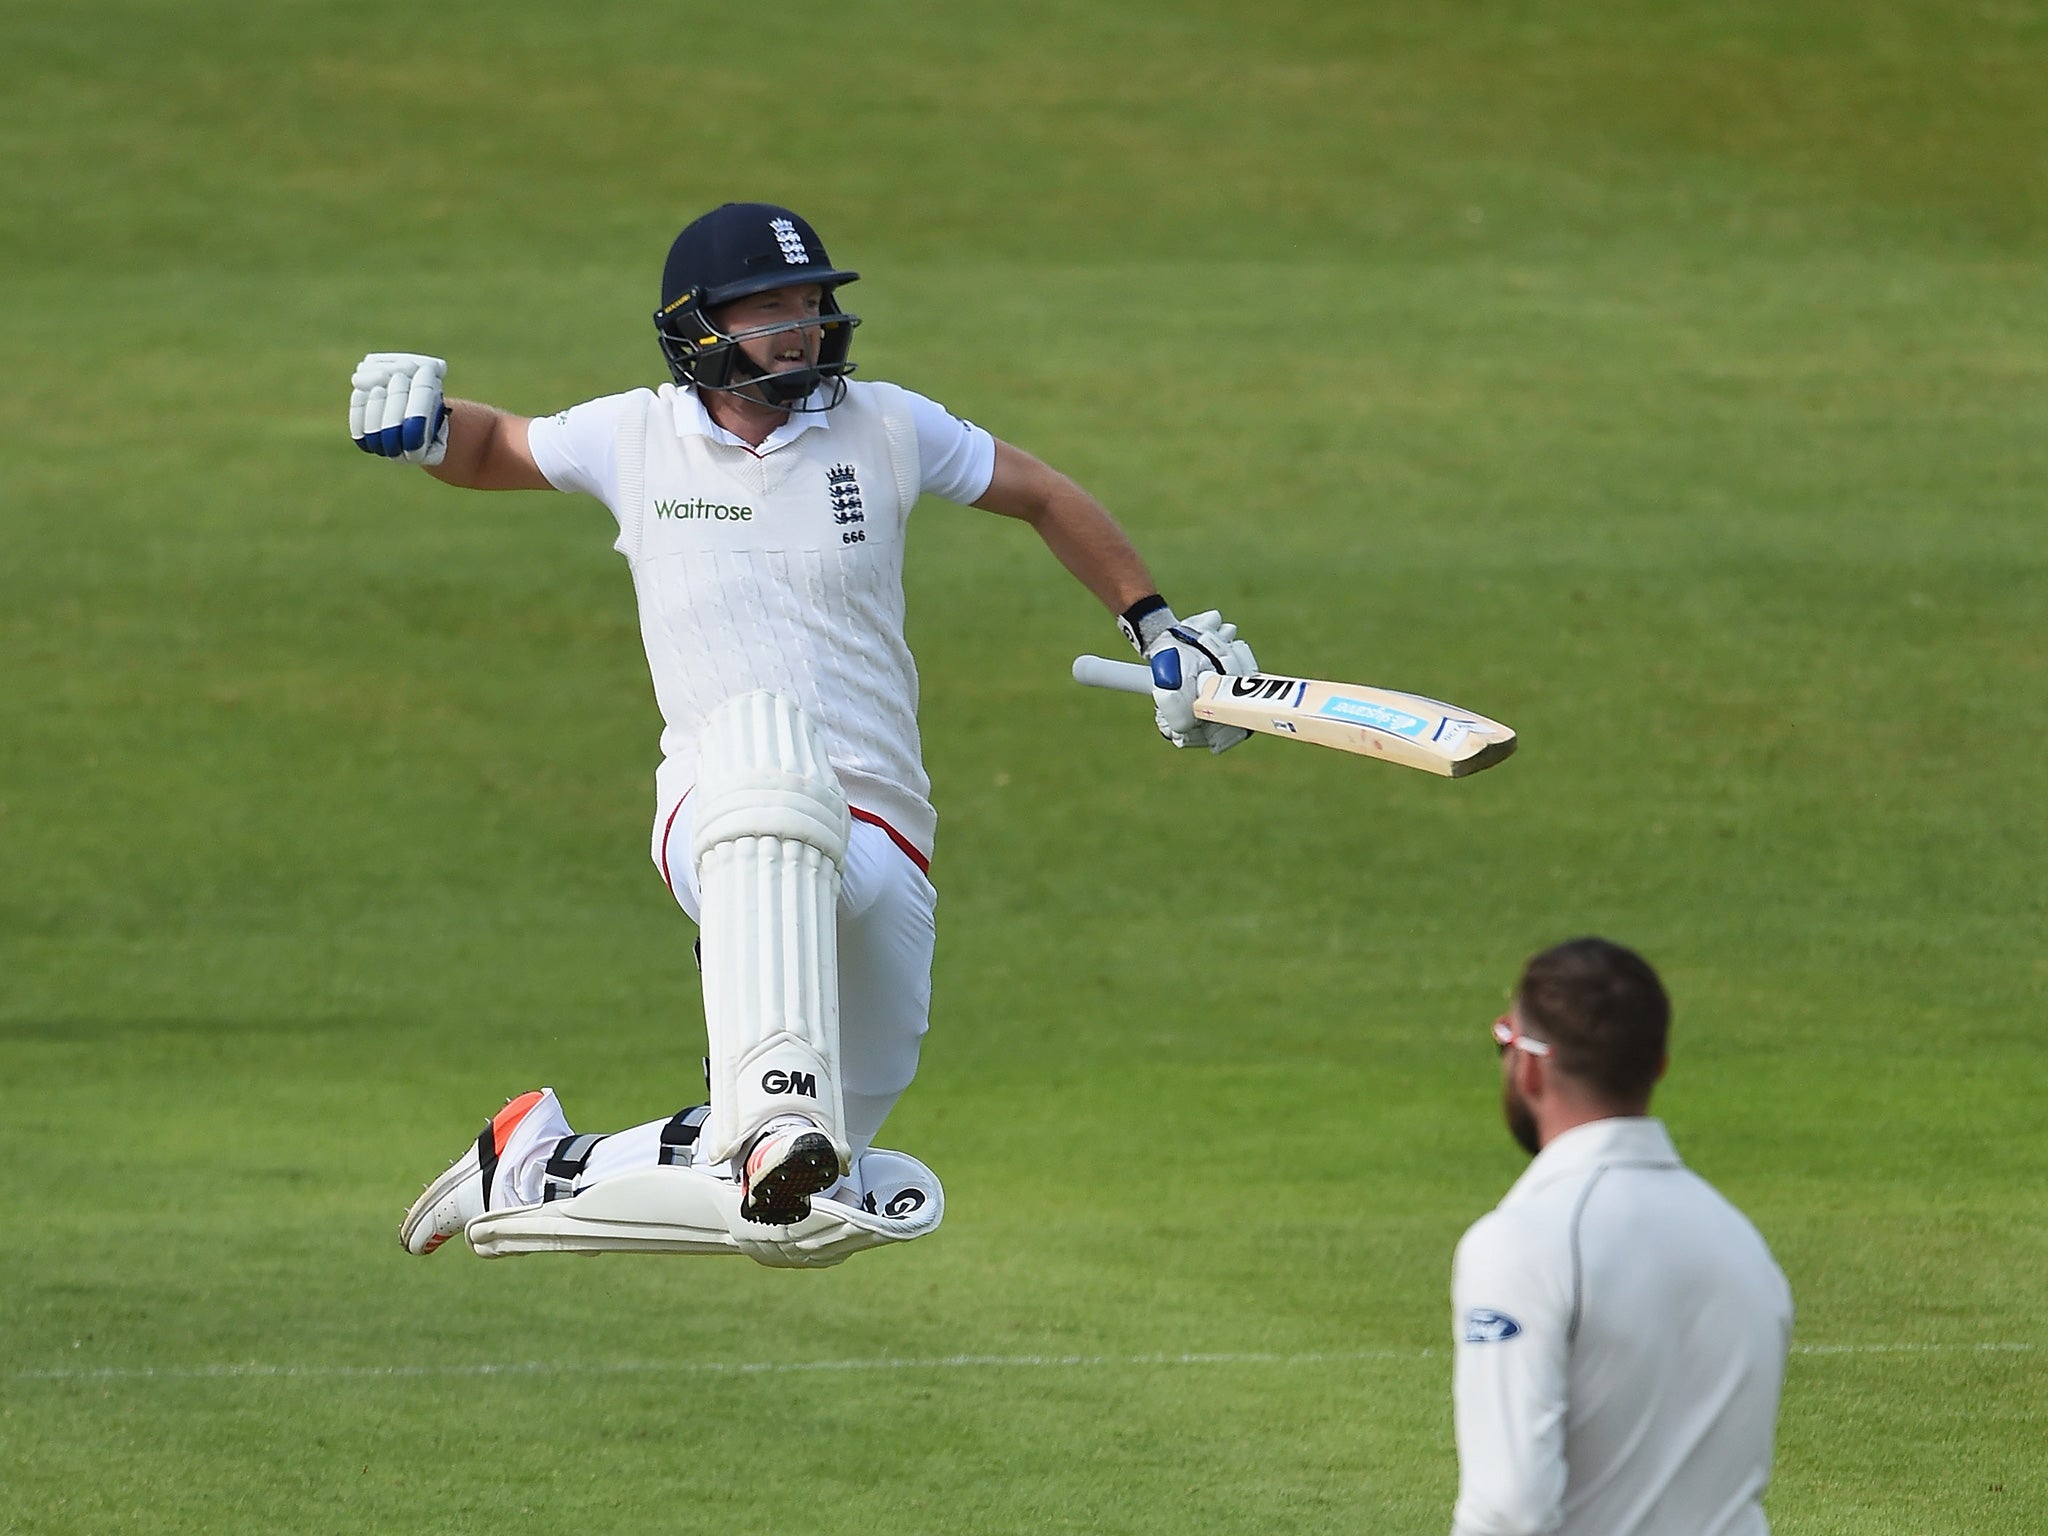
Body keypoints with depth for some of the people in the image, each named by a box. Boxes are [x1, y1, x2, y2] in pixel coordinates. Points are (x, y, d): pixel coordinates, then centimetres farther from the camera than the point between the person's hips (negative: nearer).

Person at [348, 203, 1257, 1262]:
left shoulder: (885, 428, 8)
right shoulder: (635, 438, 7)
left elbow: (1044, 497, 21)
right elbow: (495, 447, 24)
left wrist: (1157, 630, 17)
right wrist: (422, 427, 3)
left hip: (877, 844, 3)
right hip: (716, 817, -3)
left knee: (814, 1171, 0)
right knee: (768, 738, -43)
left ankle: (538, 1166, 27)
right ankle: (775, 1109, -58)